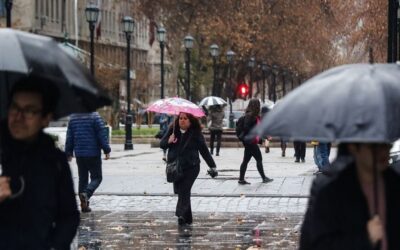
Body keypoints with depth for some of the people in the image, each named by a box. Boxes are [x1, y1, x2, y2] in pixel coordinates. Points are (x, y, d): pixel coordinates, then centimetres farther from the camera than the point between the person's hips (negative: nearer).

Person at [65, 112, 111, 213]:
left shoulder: (73, 117, 7)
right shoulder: (94, 116, -10)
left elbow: (69, 137, 11)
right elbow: (102, 135, -11)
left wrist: (69, 153, 17)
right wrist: (107, 150, -5)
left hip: (79, 154, 5)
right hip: (93, 154, -5)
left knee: (83, 178, 12)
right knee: (97, 177, 4)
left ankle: (84, 204, 9)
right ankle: (86, 194, -22)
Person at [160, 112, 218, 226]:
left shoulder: (196, 134, -2)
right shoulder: (173, 130, 8)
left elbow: (204, 150, 2)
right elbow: (161, 144, 11)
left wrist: (212, 166, 1)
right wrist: (168, 141, -12)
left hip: (191, 167, -4)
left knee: (184, 190, -17)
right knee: (180, 191, 7)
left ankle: (181, 214, -24)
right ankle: (187, 217, 17)